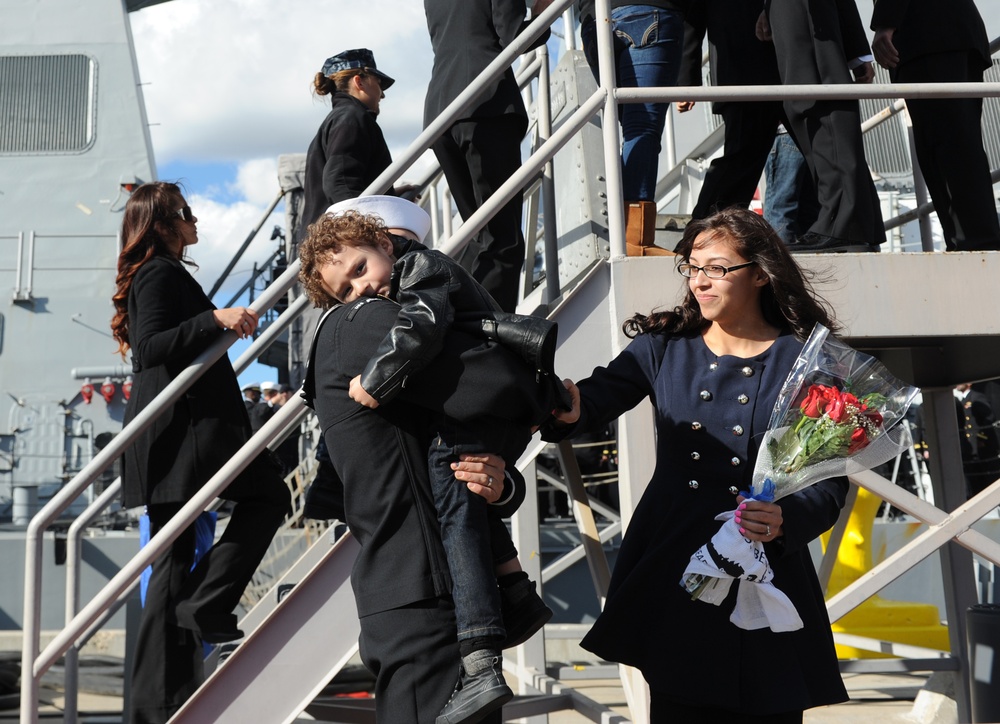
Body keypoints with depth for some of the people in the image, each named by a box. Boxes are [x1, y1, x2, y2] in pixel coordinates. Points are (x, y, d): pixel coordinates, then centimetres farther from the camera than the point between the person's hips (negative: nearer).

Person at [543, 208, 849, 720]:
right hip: (672, 572, 2)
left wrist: (785, 520, -22)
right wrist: (568, 411, -31)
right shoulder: (665, 345, 8)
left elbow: (830, 484, -3)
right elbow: (599, 396, -8)